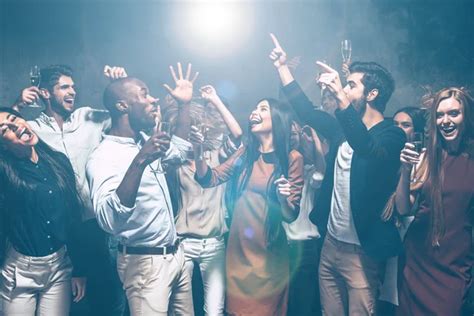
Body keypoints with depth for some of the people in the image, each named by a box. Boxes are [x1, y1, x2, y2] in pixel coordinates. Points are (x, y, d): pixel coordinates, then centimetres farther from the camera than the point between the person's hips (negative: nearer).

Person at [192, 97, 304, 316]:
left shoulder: (292, 158, -5)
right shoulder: (244, 154, 6)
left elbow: (291, 215, -6)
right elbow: (209, 179, -2)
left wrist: (283, 198, -26)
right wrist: (198, 152, -17)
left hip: (269, 255, -3)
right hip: (238, 251, 3)